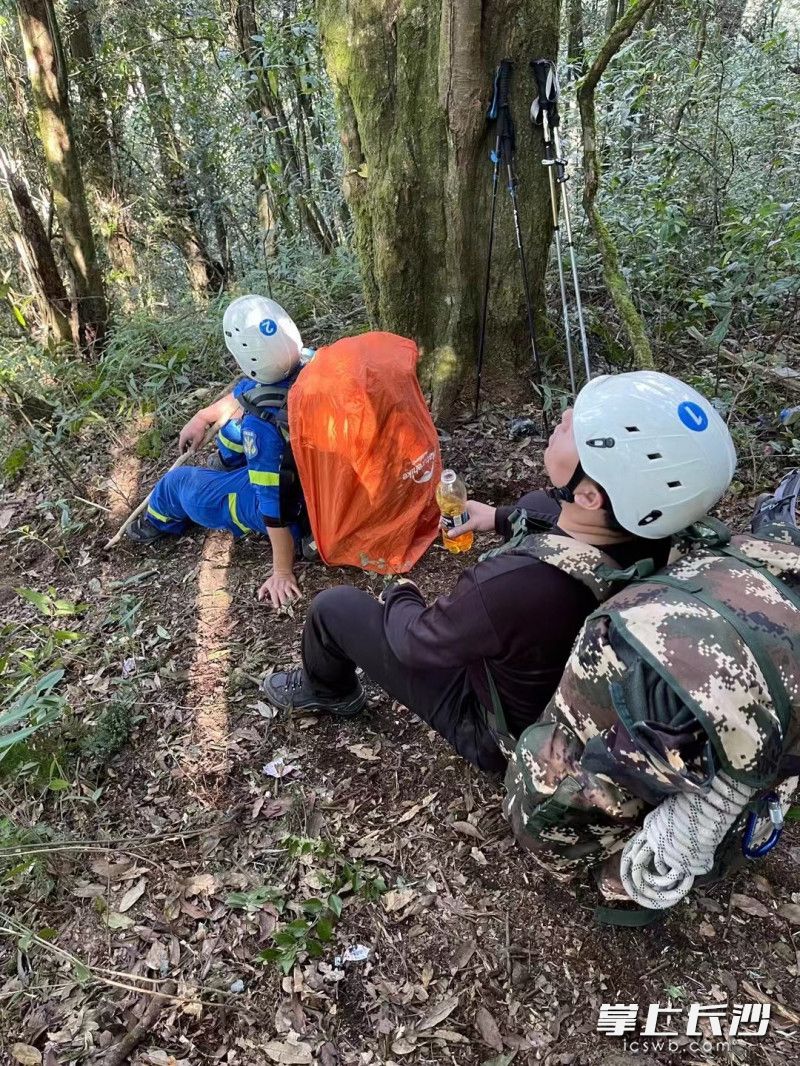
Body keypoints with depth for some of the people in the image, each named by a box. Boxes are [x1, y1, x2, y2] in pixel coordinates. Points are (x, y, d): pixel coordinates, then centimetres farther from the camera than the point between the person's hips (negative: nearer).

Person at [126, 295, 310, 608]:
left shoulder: (260, 423, -40)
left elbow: (275, 501, -32)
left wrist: (282, 572, -21)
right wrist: (203, 416, 11)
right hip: (317, 474, 7)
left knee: (176, 483, 18)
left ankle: (159, 523, 51)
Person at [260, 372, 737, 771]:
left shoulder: (511, 588, -45)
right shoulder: (649, 531, -26)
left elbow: (415, 642, -23)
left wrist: (401, 596, -2)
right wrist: (499, 519, 12)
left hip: (505, 734, -6)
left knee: (335, 607, 0)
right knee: (534, 501, 16)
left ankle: (326, 690, 37)